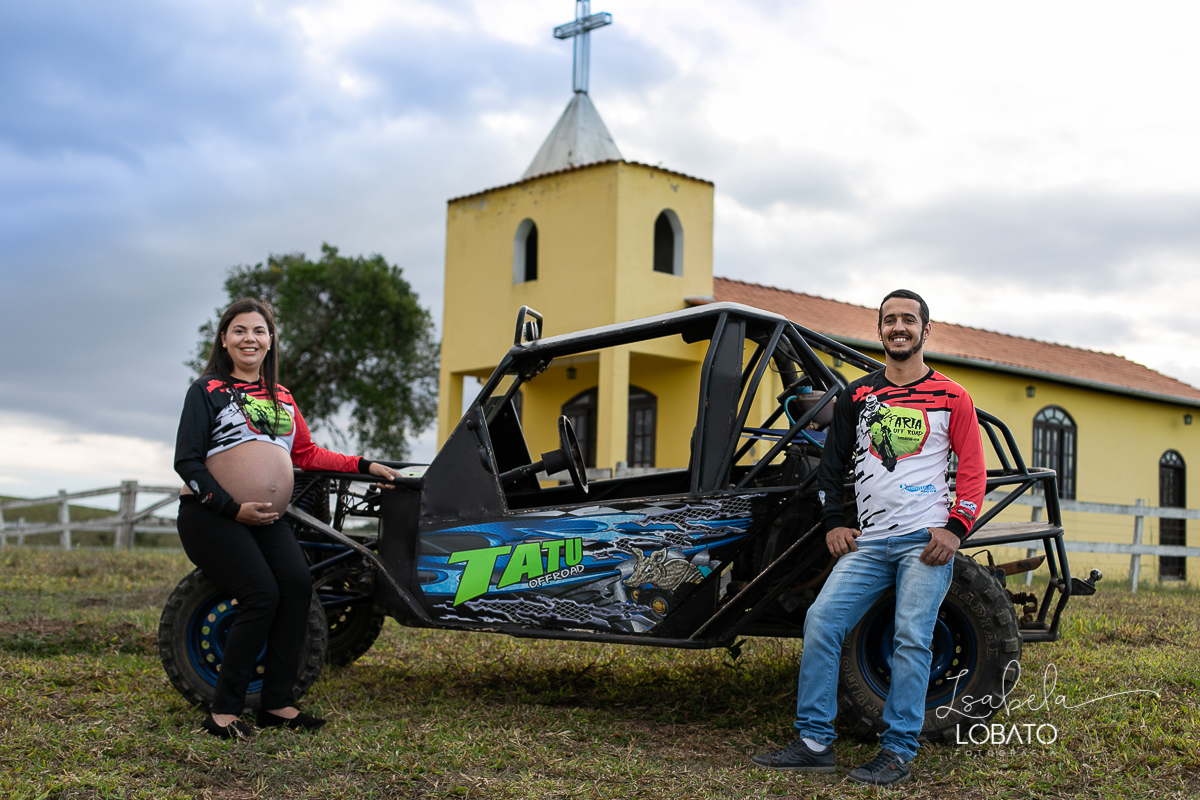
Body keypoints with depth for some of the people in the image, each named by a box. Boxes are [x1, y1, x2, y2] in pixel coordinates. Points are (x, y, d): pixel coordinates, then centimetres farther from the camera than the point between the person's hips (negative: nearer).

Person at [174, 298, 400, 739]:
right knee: (262, 595, -23)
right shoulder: (208, 389, 1)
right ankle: (224, 711, -14)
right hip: (212, 517, -5)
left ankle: (278, 704, -11)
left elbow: (307, 454, 22)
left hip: (268, 520, 5)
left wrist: (364, 466, 13)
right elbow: (187, 461, -6)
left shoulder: (281, 398, 20)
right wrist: (234, 508, -15)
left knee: (298, 585, -19)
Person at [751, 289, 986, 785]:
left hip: (926, 539, -3)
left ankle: (897, 753, -2)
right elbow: (832, 462, 19)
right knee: (821, 623, -8)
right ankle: (814, 742, -2)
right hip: (869, 541, 3)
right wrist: (833, 523, 9)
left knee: (912, 638, -11)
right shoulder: (857, 395, 14)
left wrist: (955, 529, -8)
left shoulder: (951, 398, 6)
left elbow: (973, 470, 4)